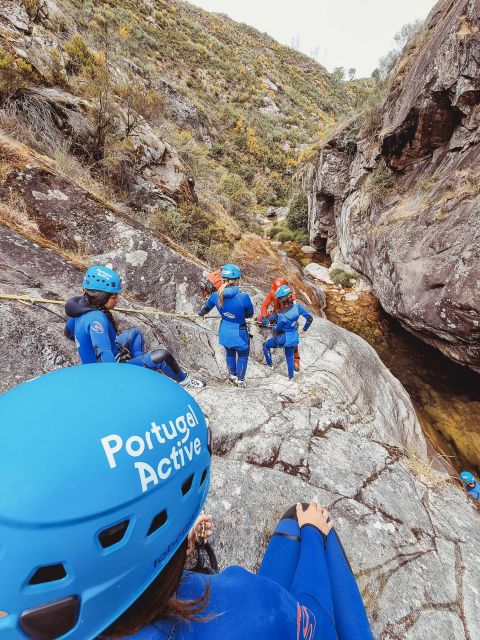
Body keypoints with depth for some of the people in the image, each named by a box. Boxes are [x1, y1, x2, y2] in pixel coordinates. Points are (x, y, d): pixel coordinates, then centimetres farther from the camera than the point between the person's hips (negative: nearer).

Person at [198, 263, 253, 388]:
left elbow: (206, 308, 7)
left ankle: (232, 376, 48)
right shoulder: (244, 297, -28)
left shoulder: (216, 295, -15)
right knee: (243, 355, 22)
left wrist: (200, 313, 30)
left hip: (225, 331, 4)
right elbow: (250, 314, -9)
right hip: (239, 333, -4)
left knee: (230, 353, 28)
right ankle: (240, 380, 38)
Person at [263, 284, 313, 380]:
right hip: (294, 338, 6)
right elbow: (310, 318, -6)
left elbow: (277, 330, -19)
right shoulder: (297, 306, -16)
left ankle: (270, 365, 33)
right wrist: (304, 329, 9)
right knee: (290, 356, 28)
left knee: (266, 345, 22)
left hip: (284, 339, -6)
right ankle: (291, 376, 42)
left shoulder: (282, 316, -32)